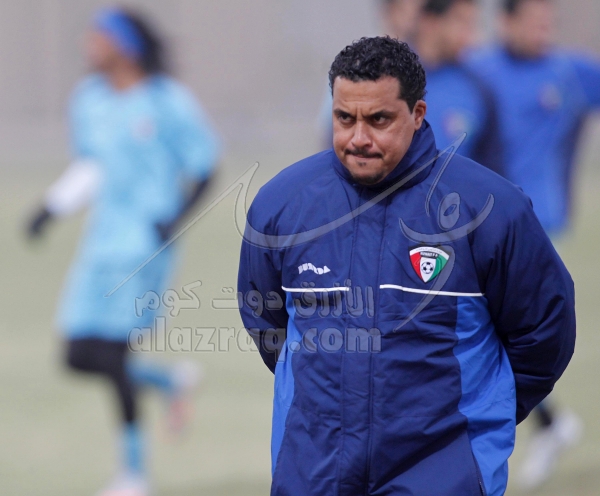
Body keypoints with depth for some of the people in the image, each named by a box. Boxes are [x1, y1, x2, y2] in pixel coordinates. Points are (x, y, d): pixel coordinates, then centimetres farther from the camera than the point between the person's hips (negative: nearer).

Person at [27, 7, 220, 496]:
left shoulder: (167, 102, -11)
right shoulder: (89, 99, 8)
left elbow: (204, 167, -6)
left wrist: (174, 221, -18)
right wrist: (53, 207, 8)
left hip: (145, 241, -7)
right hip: (102, 237, 7)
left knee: (111, 353, -13)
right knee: (80, 357, 3)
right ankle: (171, 382, 29)